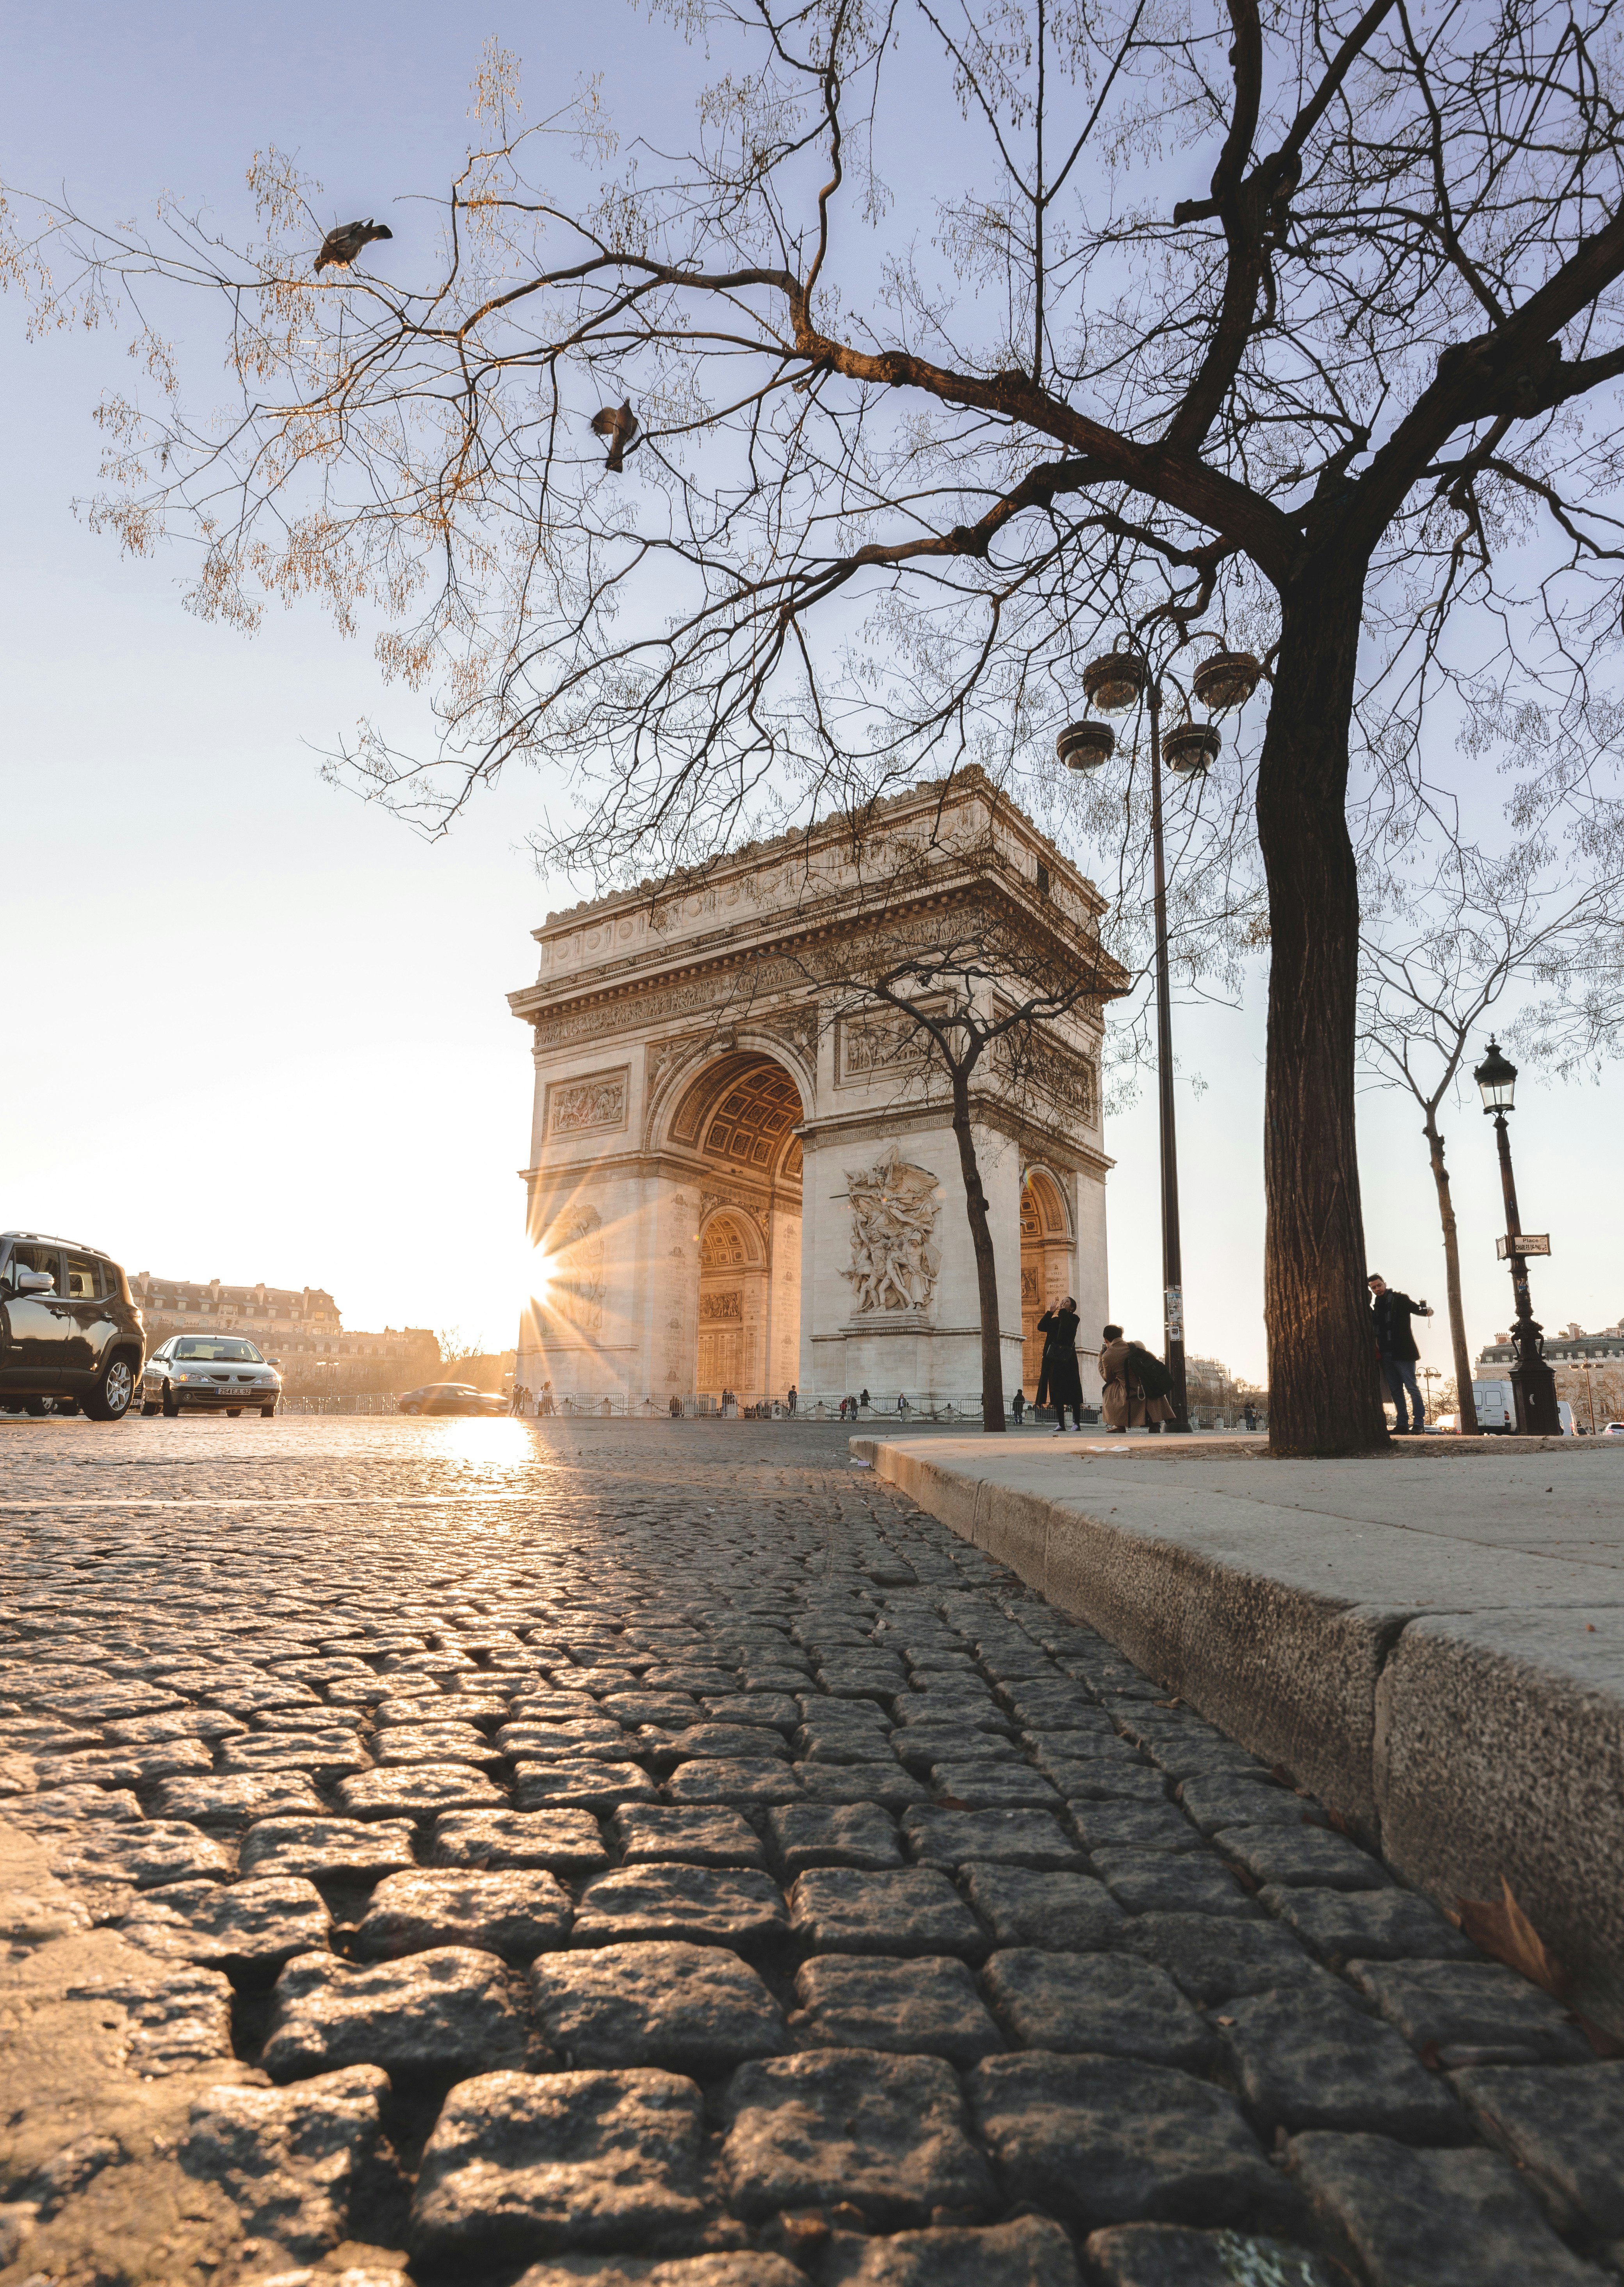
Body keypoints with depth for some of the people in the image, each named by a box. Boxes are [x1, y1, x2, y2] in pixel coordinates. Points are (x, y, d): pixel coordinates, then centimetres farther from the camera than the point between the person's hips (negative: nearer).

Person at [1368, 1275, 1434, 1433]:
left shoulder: (1400, 1299, -2)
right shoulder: (1376, 1306, 14)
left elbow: (1416, 1308, -12)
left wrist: (1426, 1310, -33)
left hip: (1402, 1352, -6)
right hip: (1386, 1354, 6)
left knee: (1412, 1387, -5)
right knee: (1395, 1390, 8)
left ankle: (1419, 1423, -3)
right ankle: (1402, 1424, 12)